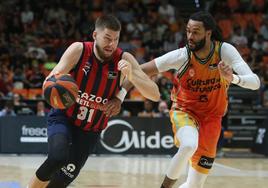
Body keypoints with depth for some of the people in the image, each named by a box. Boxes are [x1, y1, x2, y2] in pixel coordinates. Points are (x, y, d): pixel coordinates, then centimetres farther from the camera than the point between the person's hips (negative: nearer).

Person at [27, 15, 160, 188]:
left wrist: (131, 76, -37)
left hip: (90, 131, 2)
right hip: (63, 117, -2)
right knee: (58, 158, -31)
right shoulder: (79, 50, -18)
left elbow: (155, 95, -20)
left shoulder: (124, 59, -16)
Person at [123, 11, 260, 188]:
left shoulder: (225, 51, -19)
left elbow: (255, 82, -26)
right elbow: (141, 71, -12)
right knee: (189, 146, -37)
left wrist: (233, 78, -45)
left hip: (211, 116, 2)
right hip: (184, 111, -2)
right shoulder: (182, 55, -20)